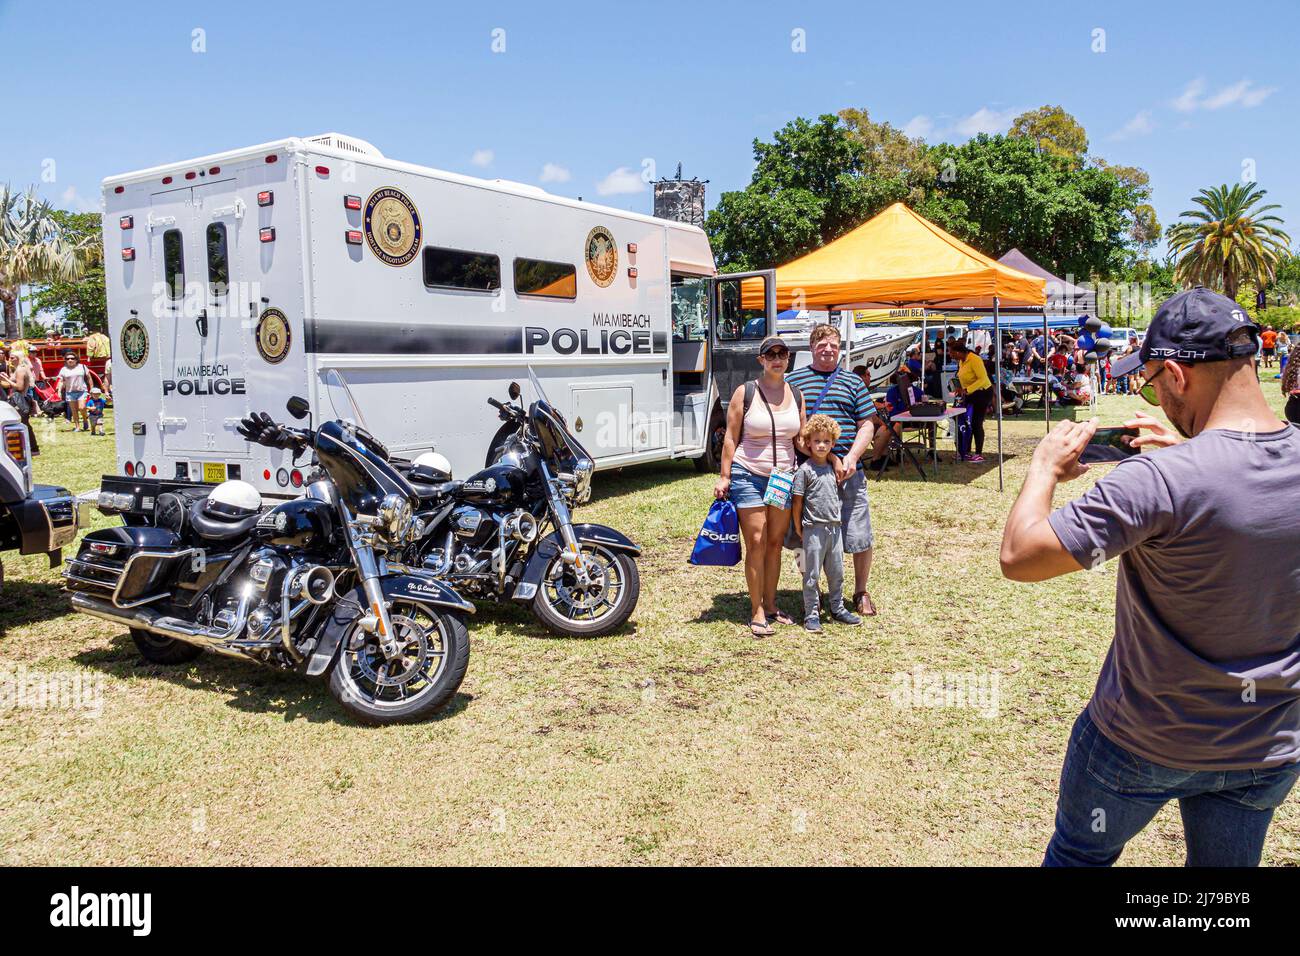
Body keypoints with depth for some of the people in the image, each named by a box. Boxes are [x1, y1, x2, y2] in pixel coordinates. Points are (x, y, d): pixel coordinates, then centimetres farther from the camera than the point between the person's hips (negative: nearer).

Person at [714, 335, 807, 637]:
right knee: (756, 543, -5)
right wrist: (724, 476, -8)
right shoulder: (745, 393, -4)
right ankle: (757, 612, 3)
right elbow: (730, 437, -4)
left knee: (775, 543, 9)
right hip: (748, 476, -4)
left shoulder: (796, 395, 8)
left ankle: (770, 604, 21)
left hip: (784, 476, 4)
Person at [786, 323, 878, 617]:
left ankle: (861, 592, 22)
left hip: (847, 472, 1)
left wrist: (852, 457, -8)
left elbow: (866, 426, 8)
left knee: (859, 538, 3)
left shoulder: (852, 382, 11)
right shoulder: (792, 380, 9)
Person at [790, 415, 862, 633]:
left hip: (835, 528, 6)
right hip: (814, 530, -6)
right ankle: (812, 615, 9)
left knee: (837, 572, 14)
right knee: (812, 575, 1)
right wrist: (798, 531, -5)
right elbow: (797, 503, -7)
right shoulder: (805, 470, -9)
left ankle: (837, 608, 28)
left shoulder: (832, 468, 10)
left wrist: (836, 520, 13)